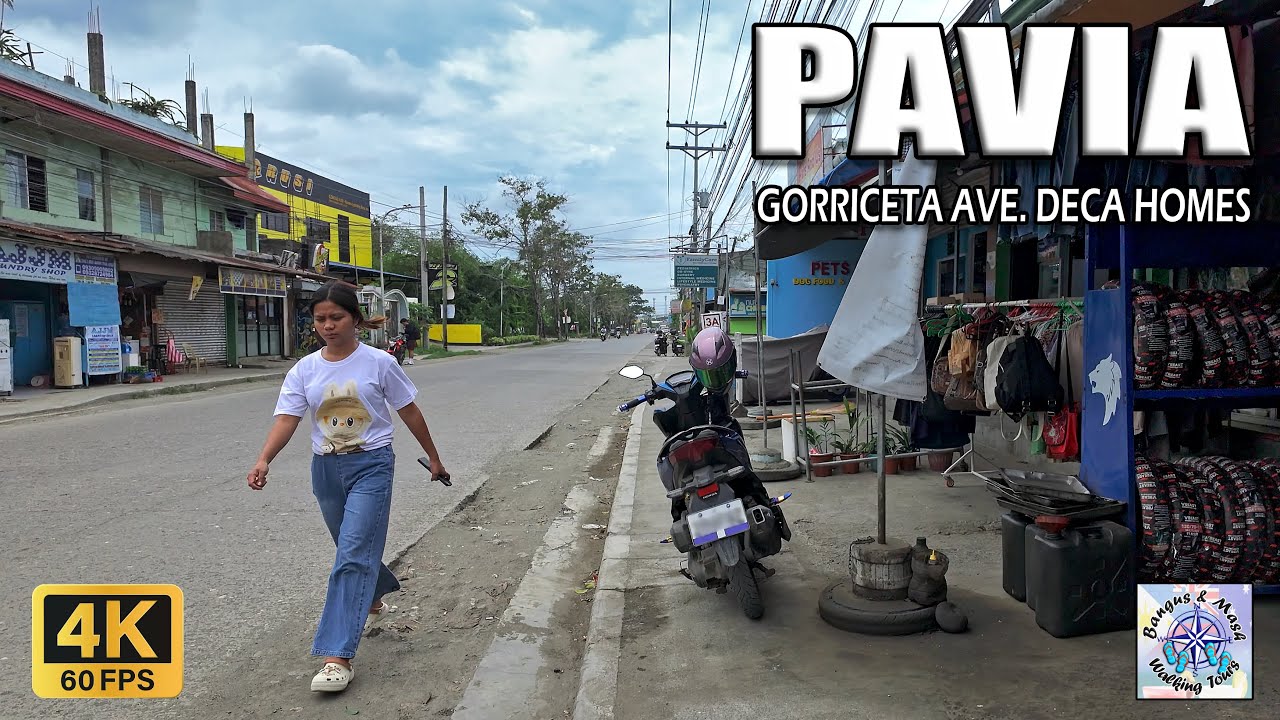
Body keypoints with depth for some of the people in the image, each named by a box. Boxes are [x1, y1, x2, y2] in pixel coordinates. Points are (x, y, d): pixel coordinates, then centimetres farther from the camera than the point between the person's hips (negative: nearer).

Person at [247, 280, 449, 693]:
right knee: (354, 550, 20)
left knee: (353, 555, -12)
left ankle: (338, 656, -12)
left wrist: (432, 456, 8)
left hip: (371, 465, -4)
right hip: (326, 468, 5)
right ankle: (373, 598, 52)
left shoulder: (379, 363, -8)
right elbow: (287, 419, -9)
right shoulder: (305, 370, 0)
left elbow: (409, 412, 1)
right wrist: (264, 460, -27)